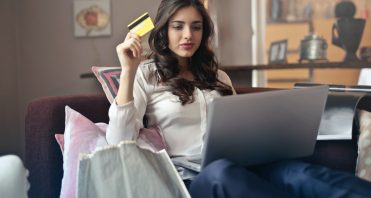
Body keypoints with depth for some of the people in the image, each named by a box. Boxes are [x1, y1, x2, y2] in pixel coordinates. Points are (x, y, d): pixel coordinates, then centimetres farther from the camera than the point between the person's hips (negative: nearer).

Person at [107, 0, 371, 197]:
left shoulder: (218, 77, 25)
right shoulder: (145, 75, 9)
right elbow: (119, 142, -4)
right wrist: (128, 71, -9)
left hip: (239, 168, 4)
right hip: (186, 177, -4)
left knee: (298, 172, -30)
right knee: (222, 171, -41)